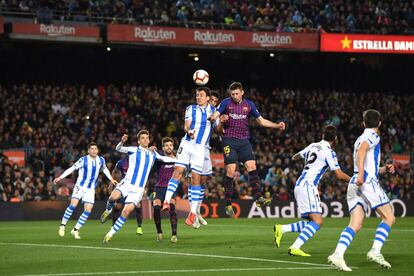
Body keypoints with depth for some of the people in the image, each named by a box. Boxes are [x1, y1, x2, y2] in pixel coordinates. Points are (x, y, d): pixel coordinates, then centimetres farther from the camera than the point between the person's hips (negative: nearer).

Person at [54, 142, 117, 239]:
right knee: (73, 205, -21)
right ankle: (63, 225, -7)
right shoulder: (83, 160, -12)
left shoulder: (101, 160, 1)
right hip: (80, 186, -4)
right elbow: (72, 168, -7)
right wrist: (60, 177, -12)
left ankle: (75, 230, 6)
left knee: (88, 211, -5)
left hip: (90, 189, 4)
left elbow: (104, 169, 22)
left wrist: (111, 179, 18)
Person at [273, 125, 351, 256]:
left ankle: (281, 229, 3)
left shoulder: (313, 146, 16)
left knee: (314, 221, 10)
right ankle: (295, 248, -25)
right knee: (317, 221, -15)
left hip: (299, 185, 9)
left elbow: (295, 157, 32)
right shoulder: (329, 152, -6)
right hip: (308, 186, -9)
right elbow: (339, 175, -8)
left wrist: (295, 157, 54)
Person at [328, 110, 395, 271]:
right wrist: (361, 173, -29)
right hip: (368, 182, -8)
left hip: (354, 185, 8)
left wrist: (384, 169, 24)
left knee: (355, 225, -4)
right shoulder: (373, 136, 2)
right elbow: (361, 150, -19)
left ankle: (337, 254, -23)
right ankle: (375, 251, -14)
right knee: (389, 217, 0)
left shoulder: (360, 139, 28)